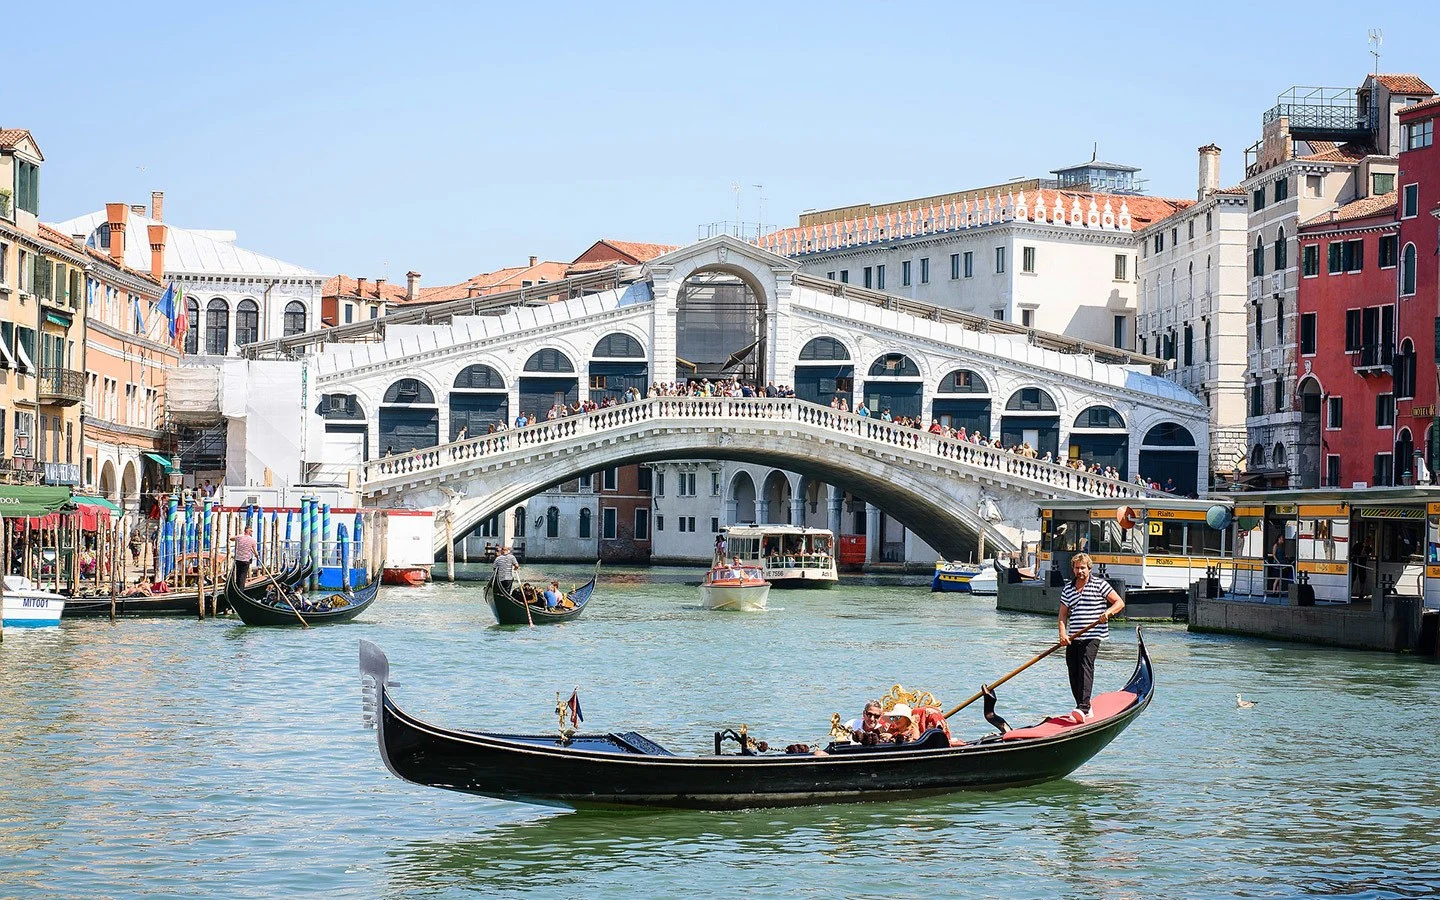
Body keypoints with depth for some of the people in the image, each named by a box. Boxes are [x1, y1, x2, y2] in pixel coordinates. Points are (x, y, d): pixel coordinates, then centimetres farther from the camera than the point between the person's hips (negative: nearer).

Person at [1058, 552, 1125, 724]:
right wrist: (1063, 634, -2)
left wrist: (1108, 612, -16)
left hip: (1092, 636, -6)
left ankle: (1083, 709, -30)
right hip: (1072, 638, 6)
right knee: (1073, 673, 5)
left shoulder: (1099, 584, 1)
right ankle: (1084, 709, 17)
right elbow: (1063, 614, 13)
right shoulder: (1067, 589, 14)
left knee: (1086, 667, -20)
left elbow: (1119, 602, 3)